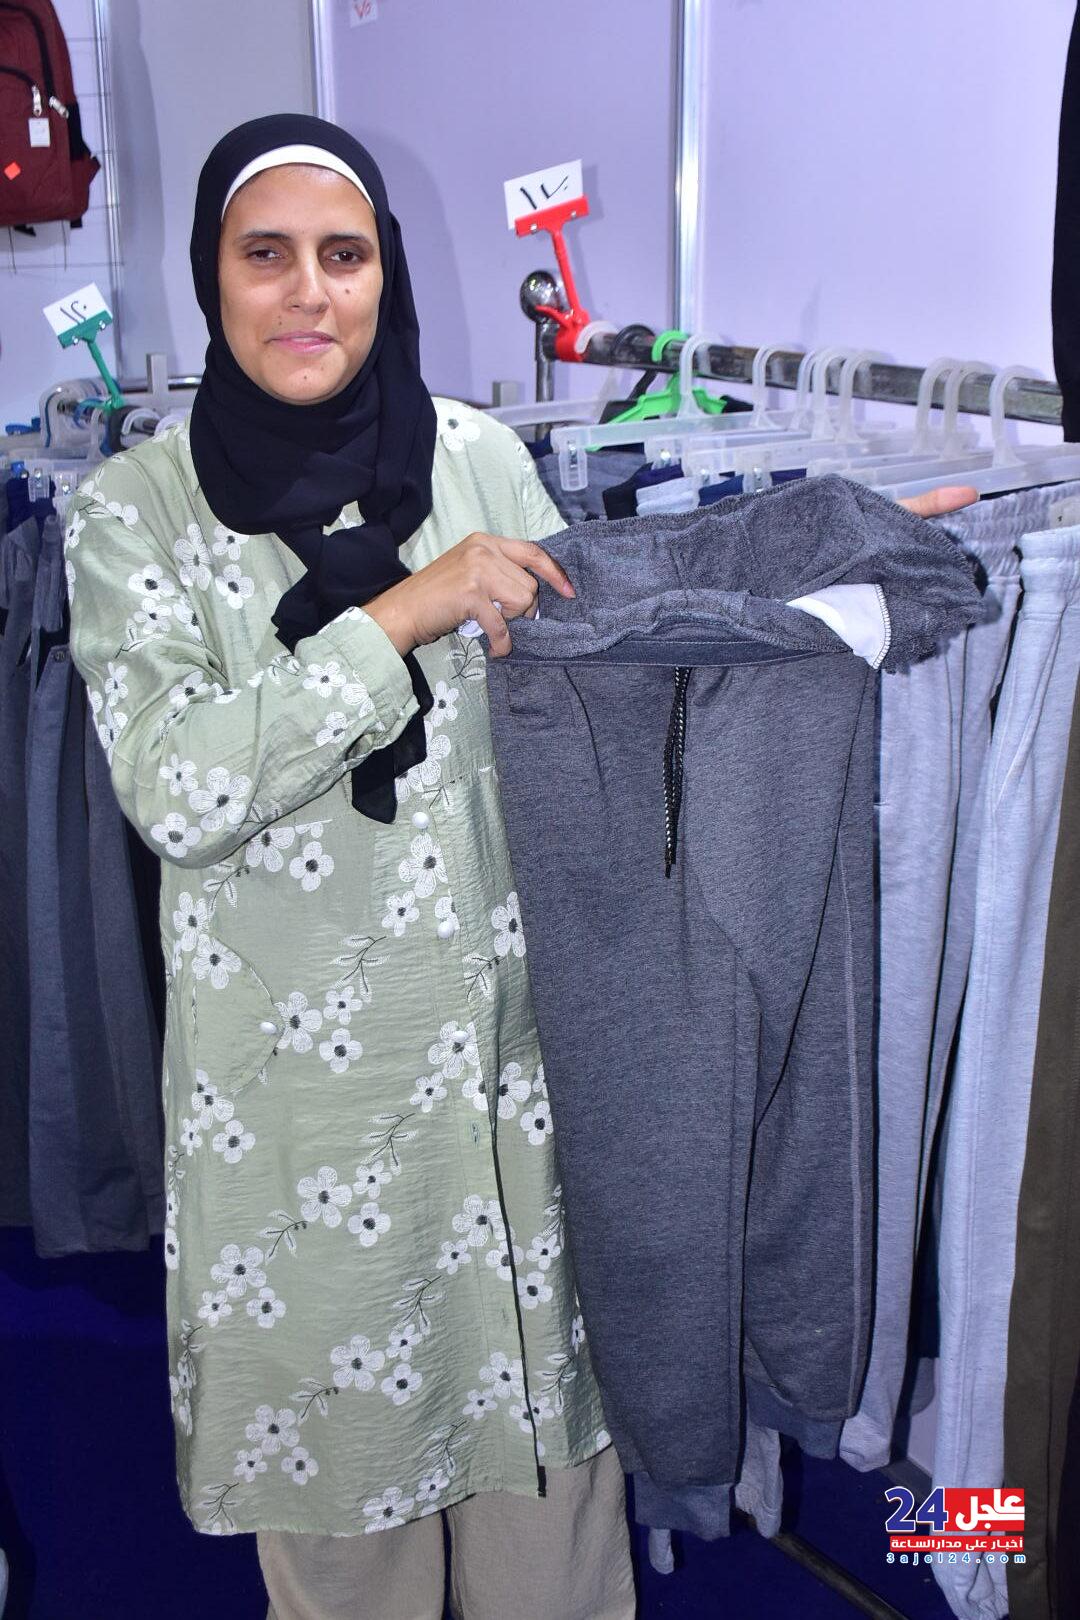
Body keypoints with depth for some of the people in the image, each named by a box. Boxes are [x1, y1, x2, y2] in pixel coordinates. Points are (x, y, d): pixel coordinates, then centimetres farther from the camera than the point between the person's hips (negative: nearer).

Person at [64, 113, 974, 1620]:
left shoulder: (479, 458, 1)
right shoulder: (135, 509, -6)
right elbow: (174, 789, -18)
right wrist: (402, 617, -22)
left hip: (505, 1027, 2)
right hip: (295, 1061, -2)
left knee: (535, 1383, 17)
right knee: (333, 1429, 15)